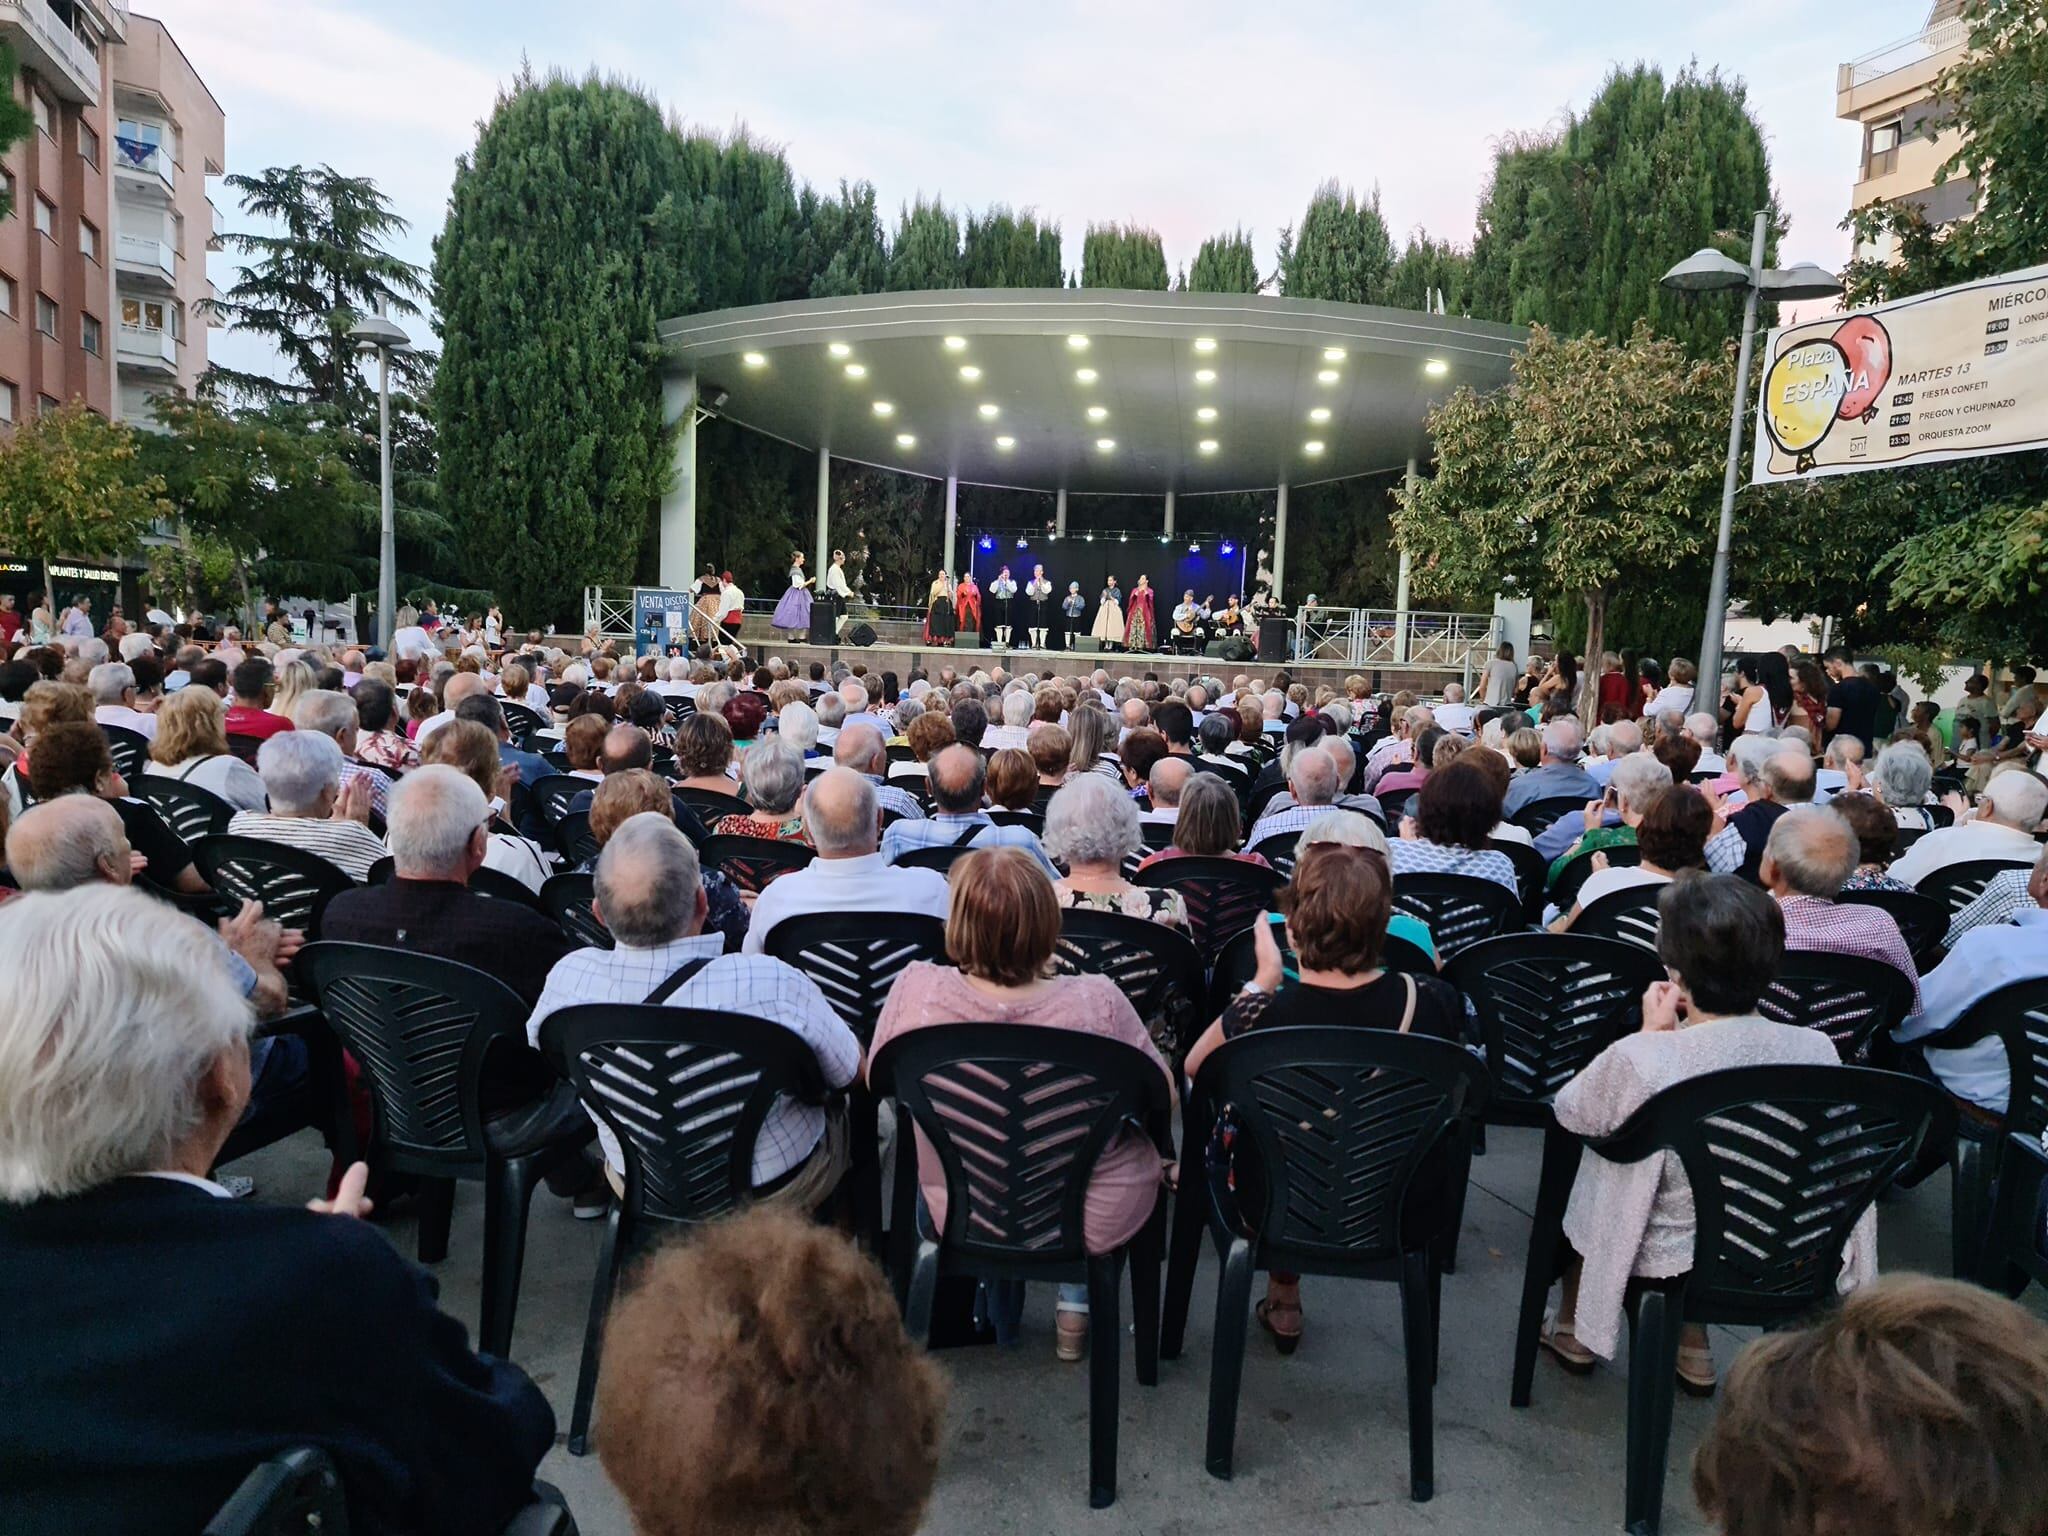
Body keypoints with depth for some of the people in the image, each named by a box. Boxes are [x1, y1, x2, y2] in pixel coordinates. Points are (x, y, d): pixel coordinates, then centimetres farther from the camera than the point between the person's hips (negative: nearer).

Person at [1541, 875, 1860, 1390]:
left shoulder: (1640, 1059, -31)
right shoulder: (1817, 1050, -19)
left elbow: (1570, 1112, -10)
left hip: (1668, 1262, -4)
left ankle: (1574, 1333, 44)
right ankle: (1689, 1347, 39)